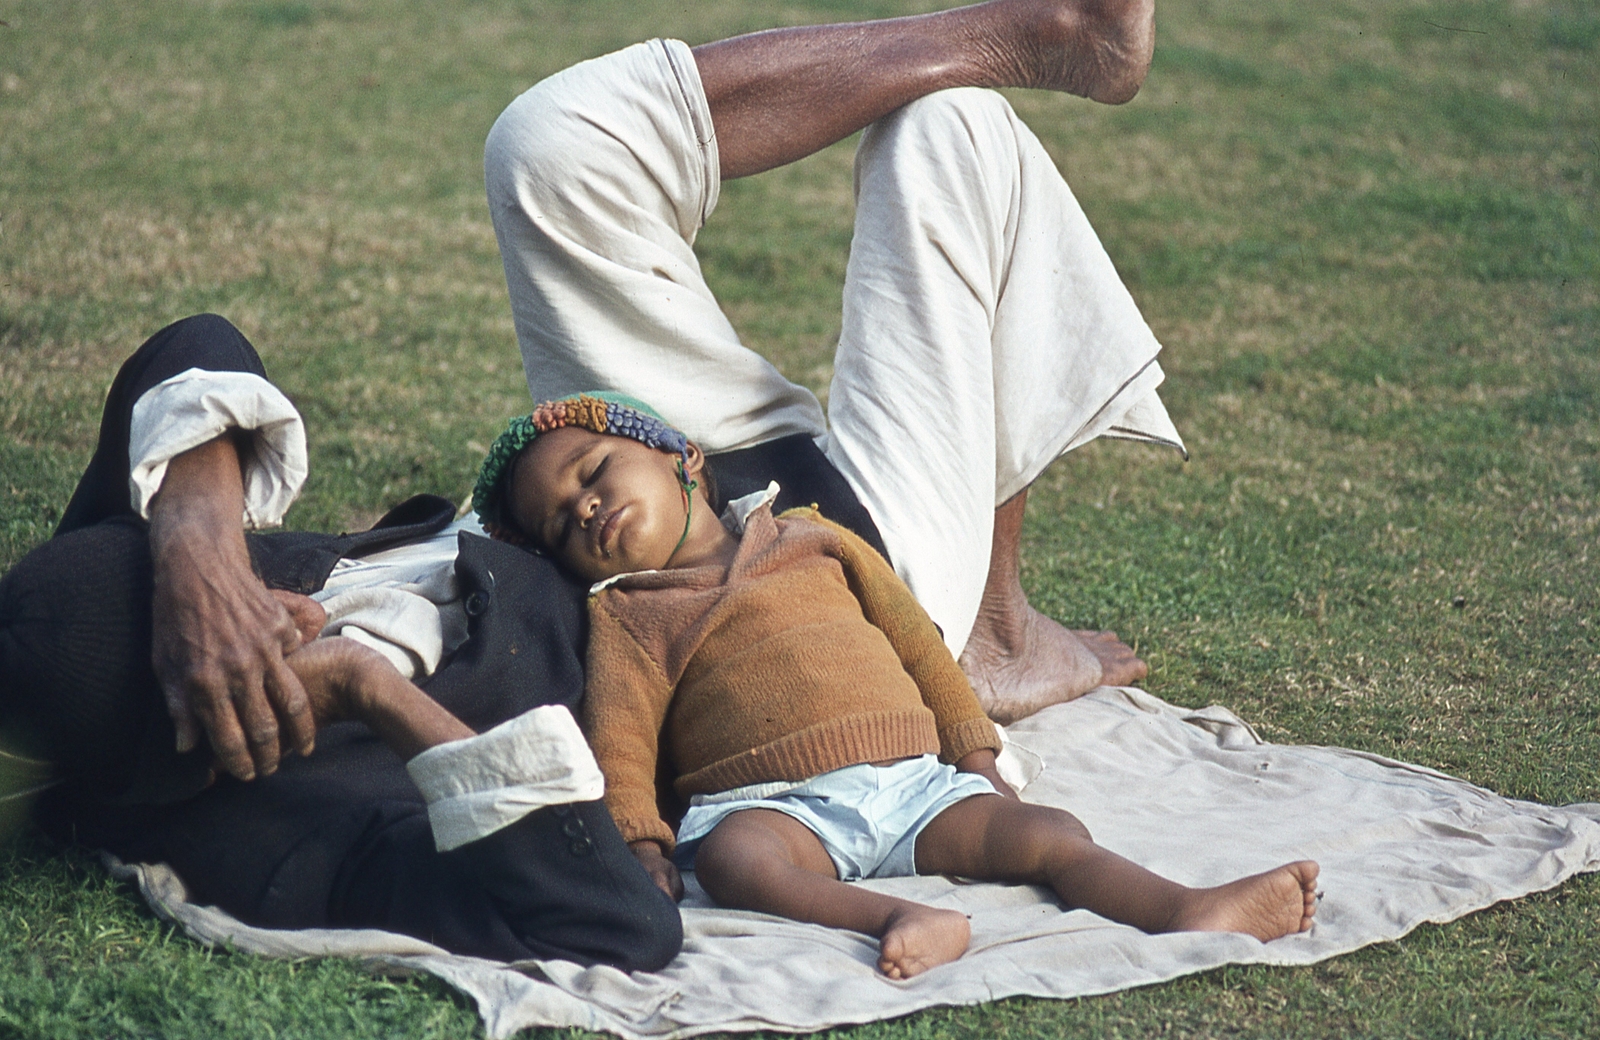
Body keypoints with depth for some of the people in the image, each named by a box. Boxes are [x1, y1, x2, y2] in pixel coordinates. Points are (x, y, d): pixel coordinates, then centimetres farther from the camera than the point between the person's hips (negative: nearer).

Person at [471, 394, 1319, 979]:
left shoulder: (806, 540, 21)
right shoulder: (628, 616, 14)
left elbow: (915, 639, 22)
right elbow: (619, 742, 3)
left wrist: (975, 753, 15)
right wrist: (641, 844, -14)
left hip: (912, 782, 3)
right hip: (772, 806, -3)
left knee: (1048, 834, -19)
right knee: (731, 859, -38)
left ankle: (1191, 909, -38)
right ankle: (900, 921, -61)